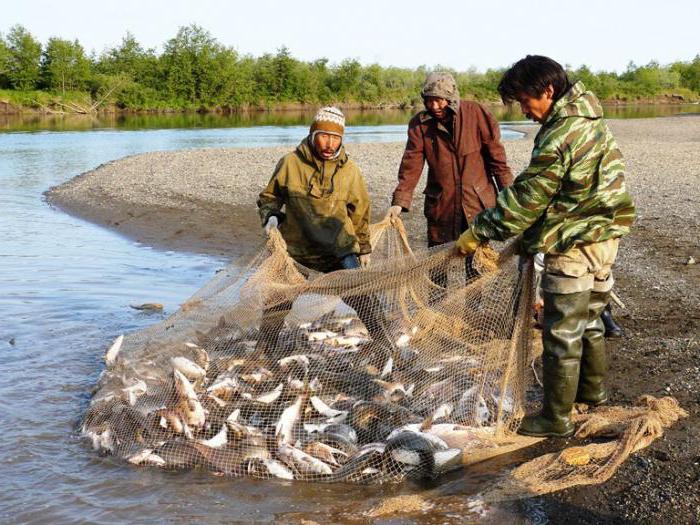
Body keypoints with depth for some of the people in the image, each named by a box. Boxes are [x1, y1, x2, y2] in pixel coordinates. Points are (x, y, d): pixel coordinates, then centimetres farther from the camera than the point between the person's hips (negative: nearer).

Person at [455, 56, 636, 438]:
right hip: (603, 236, 10)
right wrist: (528, 238, 14)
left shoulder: (559, 136, -23)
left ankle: (556, 418, 7)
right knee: (589, 320, 23)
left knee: (562, 333, -1)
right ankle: (593, 390, 39)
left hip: (574, 247, -10)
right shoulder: (587, 118, 9)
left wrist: (478, 233, -13)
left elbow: (525, 197, -21)